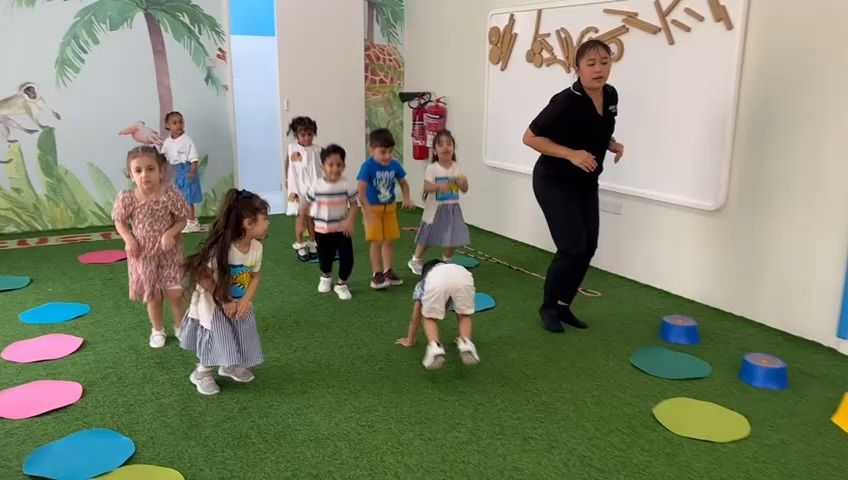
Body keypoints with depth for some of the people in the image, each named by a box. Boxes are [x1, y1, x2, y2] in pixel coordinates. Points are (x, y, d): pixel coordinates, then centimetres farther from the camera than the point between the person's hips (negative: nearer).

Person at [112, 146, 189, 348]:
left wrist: (170, 233, -24)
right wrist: (129, 239, -14)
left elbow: (182, 219, -7)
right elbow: (119, 221, 1)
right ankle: (158, 330, 36)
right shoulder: (127, 198, -15)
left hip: (169, 253, -1)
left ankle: (180, 326, 30)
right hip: (144, 255, 1)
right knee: (153, 297, 13)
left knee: (175, 294, 4)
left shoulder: (170, 194, -18)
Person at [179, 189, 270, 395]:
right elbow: (203, 276, -27)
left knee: (240, 338, 13)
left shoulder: (257, 247, -13)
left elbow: (255, 276, -2)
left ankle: (230, 365, 41)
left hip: (239, 302, 6)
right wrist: (225, 301, -21)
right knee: (218, 339, 2)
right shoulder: (222, 248, -33)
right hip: (214, 304, -6)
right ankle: (202, 372, 28)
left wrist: (245, 301, -16)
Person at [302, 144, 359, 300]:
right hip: (322, 230, 1)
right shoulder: (316, 186, -10)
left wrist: (350, 220, -23)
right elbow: (306, 205, 1)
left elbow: (354, 205, -8)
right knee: (324, 258, 15)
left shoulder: (347, 185, -13)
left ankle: (341, 284, 19)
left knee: (347, 257, -4)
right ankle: (326, 276, 47)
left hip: (342, 229, -1)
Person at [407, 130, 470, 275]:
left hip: (452, 209, 4)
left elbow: (464, 190, 1)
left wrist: (463, 181, -21)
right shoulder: (432, 168, -12)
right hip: (435, 209, -4)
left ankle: (447, 262, 31)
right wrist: (438, 186, -38)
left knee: (452, 238, 8)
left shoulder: (456, 168, 0)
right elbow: (426, 187, -20)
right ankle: (415, 260, 29)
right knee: (428, 238, 9)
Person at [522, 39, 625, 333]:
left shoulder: (611, 96, -2)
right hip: (554, 182, -7)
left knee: (588, 247, 7)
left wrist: (612, 144, -4)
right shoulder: (566, 102, -24)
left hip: (586, 183, 8)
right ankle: (548, 307, 10)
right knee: (572, 247, -13)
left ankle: (564, 305, 24)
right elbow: (530, 137, -20)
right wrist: (571, 154, -28)